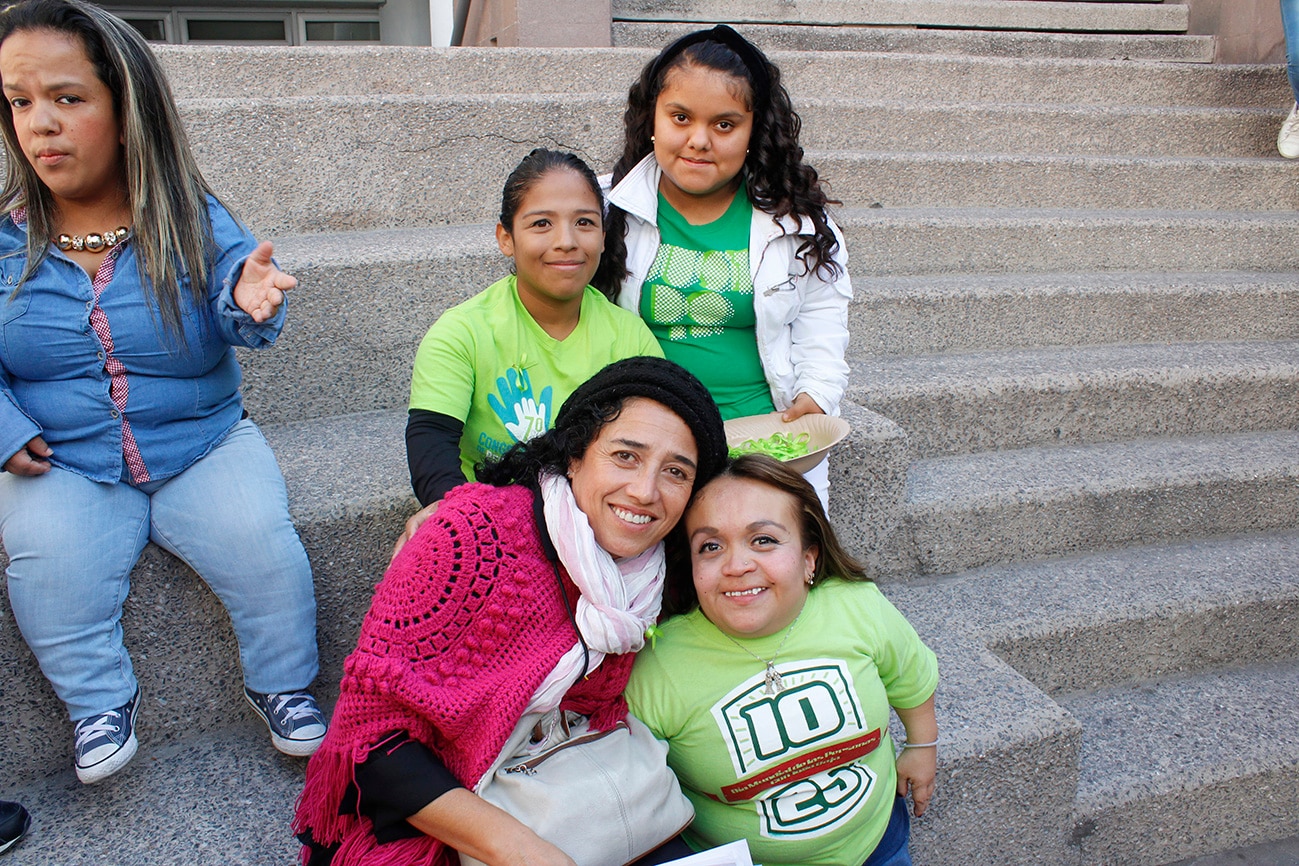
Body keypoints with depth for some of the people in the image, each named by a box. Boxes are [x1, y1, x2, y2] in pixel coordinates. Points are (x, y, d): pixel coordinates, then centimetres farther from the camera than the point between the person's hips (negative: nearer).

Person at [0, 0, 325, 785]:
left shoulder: (194, 220, -6)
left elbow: (236, 294, -17)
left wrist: (250, 300, -41)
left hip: (202, 443, -1)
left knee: (261, 543, -20)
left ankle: (282, 686, 7)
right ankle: (102, 703, 3)